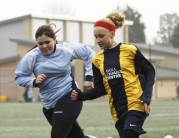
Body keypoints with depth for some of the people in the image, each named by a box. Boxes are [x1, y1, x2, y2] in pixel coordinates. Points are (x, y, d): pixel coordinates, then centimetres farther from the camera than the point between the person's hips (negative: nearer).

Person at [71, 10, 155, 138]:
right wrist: (81, 95, -7)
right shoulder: (97, 59, 8)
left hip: (136, 104, -5)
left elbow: (149, 72, 1)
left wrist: (146, 97, -10)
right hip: (118, 110, 5)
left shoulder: (130, 50, -4)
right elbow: (100, 88, 10)